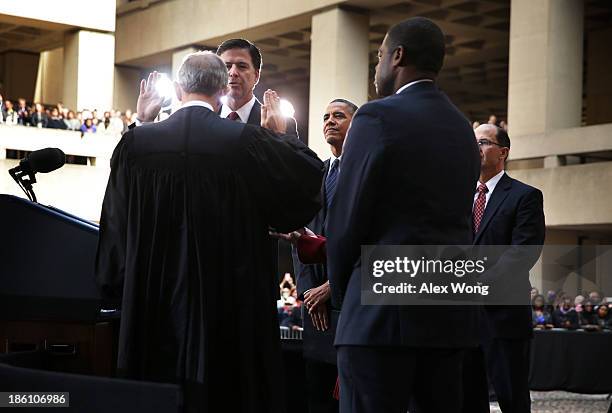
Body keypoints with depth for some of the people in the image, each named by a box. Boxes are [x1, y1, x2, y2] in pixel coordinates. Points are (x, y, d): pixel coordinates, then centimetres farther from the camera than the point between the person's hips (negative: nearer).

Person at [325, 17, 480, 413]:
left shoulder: (378, 117, -7)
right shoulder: (463, 128, 15)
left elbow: (346, 219, -7)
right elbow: (457, 219, 15)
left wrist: (343, 297, 8)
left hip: (385, 310, -7)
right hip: (450, 312, 7)